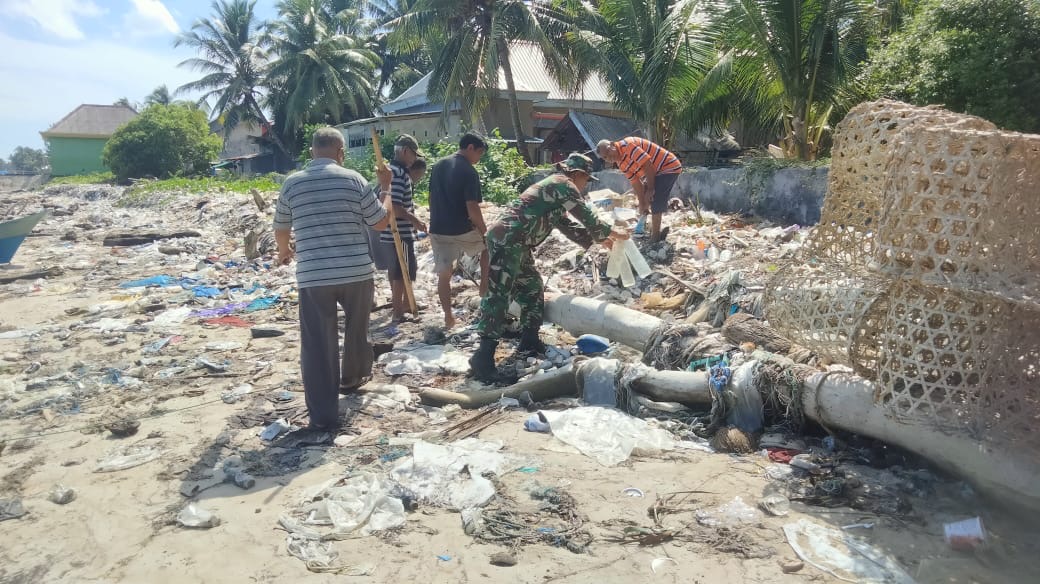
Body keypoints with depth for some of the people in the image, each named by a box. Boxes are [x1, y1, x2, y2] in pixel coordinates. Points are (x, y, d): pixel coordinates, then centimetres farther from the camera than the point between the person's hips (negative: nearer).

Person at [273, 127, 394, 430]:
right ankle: (352, 376, 47)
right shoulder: (352, 179, -3)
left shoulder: (292, 182, 3)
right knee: (357, 328, 25)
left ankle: (323, 414, 6)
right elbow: (381, 222, 3)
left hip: (312, 276, 0)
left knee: (317, 344, 4)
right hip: (356, 271, 0)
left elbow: (281, 229, 14)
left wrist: (284, 252, 36)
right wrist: (386, 187, 17)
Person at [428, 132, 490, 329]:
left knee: (444, 275, 12)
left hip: (437, 230, 5)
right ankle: (485, 289, 23)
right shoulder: (469, 172, -14)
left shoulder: (438, 166, 8)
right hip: (461, 231, -5)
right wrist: (483, 229, -3)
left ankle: (448, 317, 17)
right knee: (487, 247, 24)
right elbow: (472, 209, -18)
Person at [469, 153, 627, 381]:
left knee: (531, 288, 18)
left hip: (516, 244, 10)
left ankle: (529, 341, 26)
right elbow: (587, 217, -3)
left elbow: (567, 226, 30)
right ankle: (483, 357, -13)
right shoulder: (563, 184, -4)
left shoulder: (554, 188, 26)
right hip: (506, 242, -10)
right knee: (498, 297, -12)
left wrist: (599, 240, 28)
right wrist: (611, 234, 12)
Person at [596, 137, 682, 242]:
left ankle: (655, 237, -5)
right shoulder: (621, 164, 5)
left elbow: (648, 165, -27)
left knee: (655, 202, -16)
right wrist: (642, 204, 0)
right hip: (657, 171, 10)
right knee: (646, 197, 21)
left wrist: (650, 189, -19)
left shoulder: (627, 145, -24)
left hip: (669, 166, -10)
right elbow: (636, 182, 5)